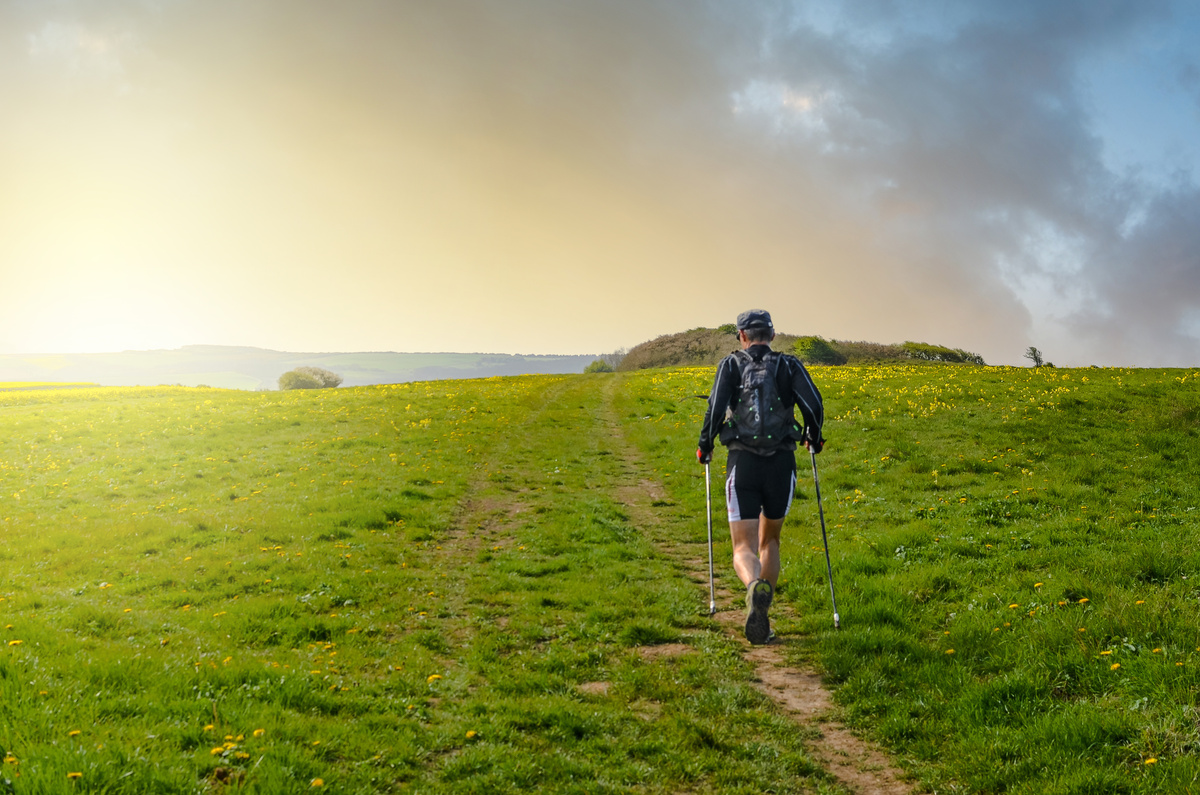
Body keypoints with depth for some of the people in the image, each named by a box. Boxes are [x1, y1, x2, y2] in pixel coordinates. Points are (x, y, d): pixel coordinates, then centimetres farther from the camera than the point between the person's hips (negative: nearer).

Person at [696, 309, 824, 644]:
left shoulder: (731, 364, 5)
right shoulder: (789, 365, 7)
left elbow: (716, 408, -8)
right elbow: (814, 405, -5)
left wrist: (705, 446, 7)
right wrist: (813, 437, 15)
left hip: (742, 465, -2)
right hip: (781, 465, 2)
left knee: (744, 549, -1)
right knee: (770, 541, 22)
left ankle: (755, 586, -35)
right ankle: (761, 617, 16)